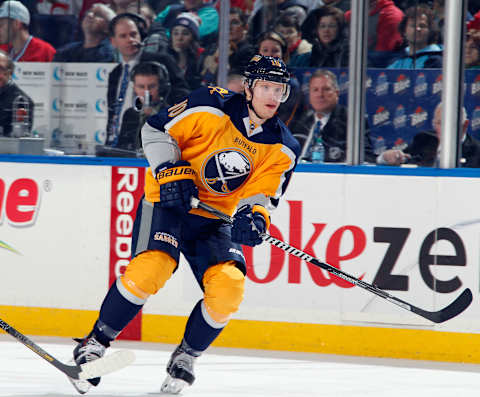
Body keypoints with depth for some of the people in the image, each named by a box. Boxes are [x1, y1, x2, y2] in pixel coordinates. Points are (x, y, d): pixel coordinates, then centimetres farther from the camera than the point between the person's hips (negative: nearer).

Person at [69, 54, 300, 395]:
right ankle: (95, 344, -8)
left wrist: (253, 217, -25)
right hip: (169, 201, -4)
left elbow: (262, 196, -2)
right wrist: (170, 173, -19)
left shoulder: (283, 148, -1)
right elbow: (156, 130, -6)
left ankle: (186, 357, 6)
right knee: (150, 269, -27)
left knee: (229, 287, -18)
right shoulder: (211, 107, -13)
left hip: (215, 218, 4)